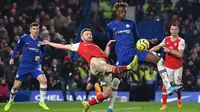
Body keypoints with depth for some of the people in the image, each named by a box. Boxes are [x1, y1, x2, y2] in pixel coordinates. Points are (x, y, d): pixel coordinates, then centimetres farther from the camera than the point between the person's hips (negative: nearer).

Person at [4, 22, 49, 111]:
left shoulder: (41, 40, -2)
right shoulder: (24, 38, -7)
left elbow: (43, 52, 13)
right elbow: (17, 47, 10)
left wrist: (39, 56, -7)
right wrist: (12, 58, 3)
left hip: (35, 65, 1)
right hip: (24, 65, -1)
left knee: (43, 80, -23)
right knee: (16, 85, 3)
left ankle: (42, 102, -9)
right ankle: (10, 101, 31)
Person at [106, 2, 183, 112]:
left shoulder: (131, 23, 13)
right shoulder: (110, 26, 7)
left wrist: (149, 41, 5)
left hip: (134, 51, 3)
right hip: (122, 56, -3)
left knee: (159, 60, -11)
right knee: (116, 80, -10)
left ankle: (168, 87, -12)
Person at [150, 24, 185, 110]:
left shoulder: (181, 41, -11)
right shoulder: (166, 39, 3)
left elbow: (180, 54, -19)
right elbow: (158, 47, 12)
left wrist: (169, 50, -22)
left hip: (178, 67, -3)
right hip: (168, 66, 3)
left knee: (177, 84, 6)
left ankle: (179, 100, 35)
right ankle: (164, 104, -3)